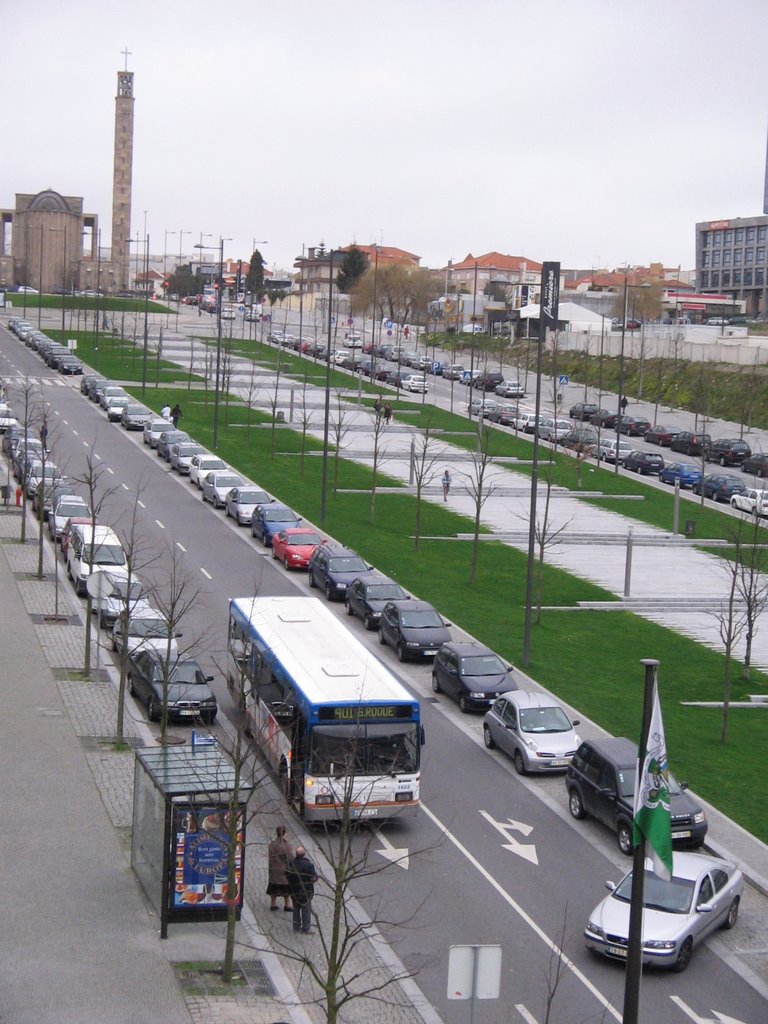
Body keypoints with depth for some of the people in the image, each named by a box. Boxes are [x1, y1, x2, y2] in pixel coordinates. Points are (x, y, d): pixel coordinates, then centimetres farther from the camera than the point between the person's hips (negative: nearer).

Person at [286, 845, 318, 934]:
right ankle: (306, 928, 15)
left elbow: (287, 876, -4)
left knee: (296, 908, 18)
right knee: (306, 909, 9)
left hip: (295, 890, 3)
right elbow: (314, 878, -16)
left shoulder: (292, 863, -13)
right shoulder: (308, 865, -24)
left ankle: (296, 926, 26)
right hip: (306, 891, -3)